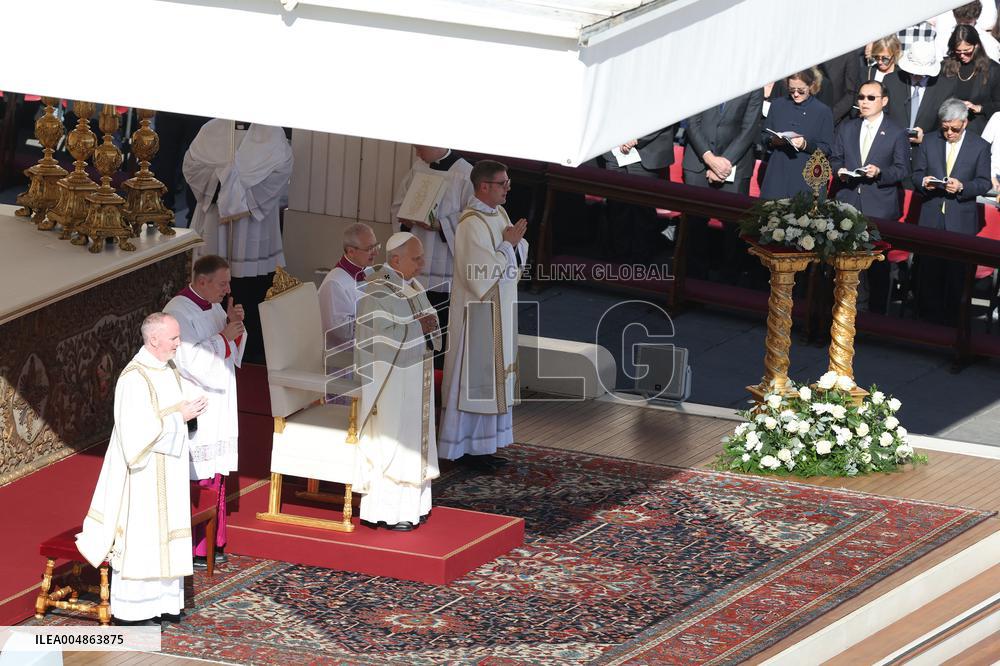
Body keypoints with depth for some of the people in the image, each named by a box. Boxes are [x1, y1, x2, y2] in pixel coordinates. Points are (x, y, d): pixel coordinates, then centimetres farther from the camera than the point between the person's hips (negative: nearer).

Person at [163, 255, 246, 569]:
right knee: (195, 478, -6)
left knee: (215, 474, 12)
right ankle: (192, 550, 0)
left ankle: (212, 543, 20)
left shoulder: (214, 308, 10)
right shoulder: (179, 312, -17)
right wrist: (224, 336, -20)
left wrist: (235, 326, -4)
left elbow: (233, 351, 15)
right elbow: (189, 358, -24)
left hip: (217, 405, 9)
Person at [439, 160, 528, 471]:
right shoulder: (472, 224, -19)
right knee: (474, 378, -3)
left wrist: (516, 242, -8)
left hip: (499, 310, 9)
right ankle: (465, 449, 4)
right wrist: (509, 244, -17)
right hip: (477, 313, -9)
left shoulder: (498, 214, 9)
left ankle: (482, 445, 19)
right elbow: (481, 273, -24)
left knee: (492, 376, 13)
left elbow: (519, 259, 13)